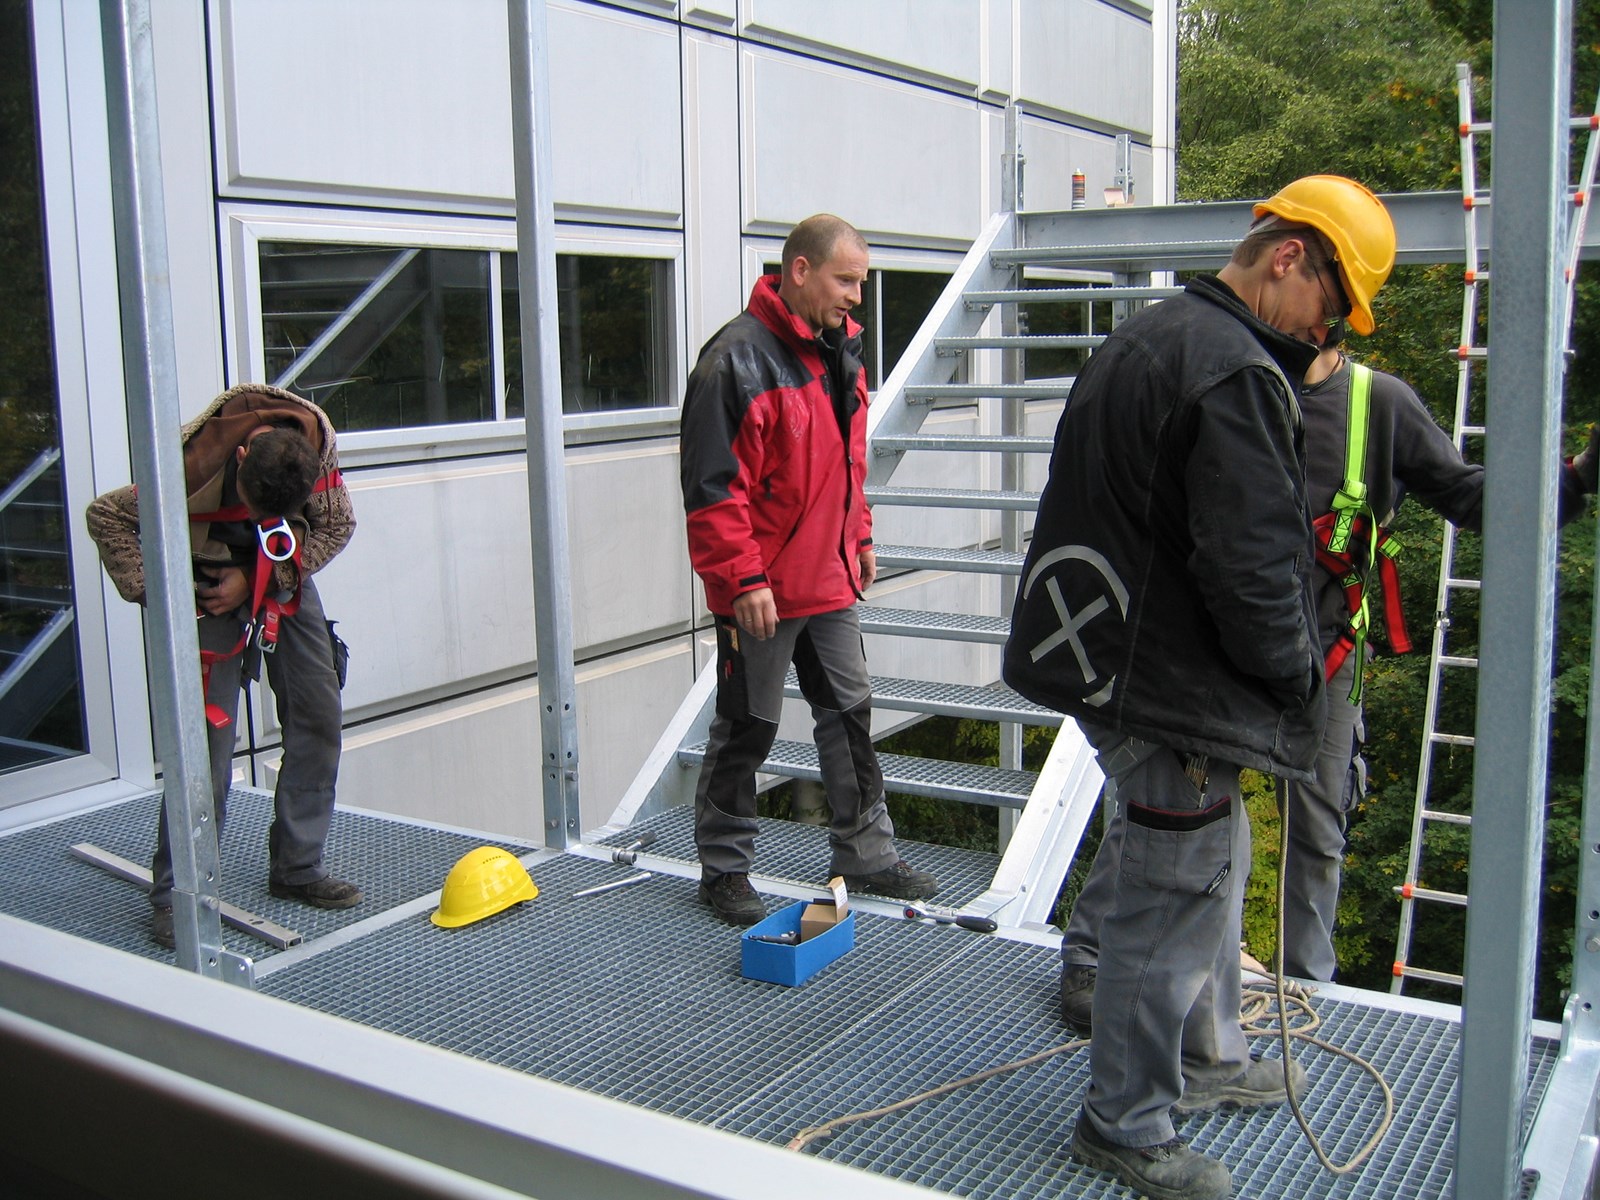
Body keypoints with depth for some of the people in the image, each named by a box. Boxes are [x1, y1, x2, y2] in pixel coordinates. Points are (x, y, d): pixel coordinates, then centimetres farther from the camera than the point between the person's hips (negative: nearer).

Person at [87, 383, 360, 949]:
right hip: (209, 590, -4)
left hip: (285, 583, 4)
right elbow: (106, 517, -18)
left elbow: (336, 526, -8)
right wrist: (151, 589, -23)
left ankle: (297, 868, 14)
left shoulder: (317, 444, -23)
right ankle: (177, 893, 1)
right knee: (207, 737, -10)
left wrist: (257, 580, -16)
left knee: (319, 718, 1)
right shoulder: (196, 461, -32)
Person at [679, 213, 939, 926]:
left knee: (850, 713, 15)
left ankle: (866, 855, 29)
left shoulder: (841, 350, 10)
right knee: (746, 730, 4)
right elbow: (712, 485, -21)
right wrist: (744, 579, -22)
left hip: (830, 579, 8)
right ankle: (724, 872, 20)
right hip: (761, 591, -8)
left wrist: (859, 536, 19)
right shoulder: (739, 359, -18)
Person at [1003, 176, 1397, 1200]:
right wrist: (1298, 677, -7)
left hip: (1123, 654, 11)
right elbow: (1254, 569, -25)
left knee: (1214, 866, 25)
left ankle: (1208, 1057, 42)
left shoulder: (1151, 336, 13)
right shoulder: (1235, 372, -21)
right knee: (1174, 905, 3)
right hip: (1171, 693, -11)